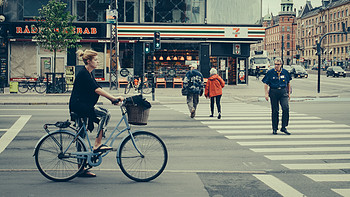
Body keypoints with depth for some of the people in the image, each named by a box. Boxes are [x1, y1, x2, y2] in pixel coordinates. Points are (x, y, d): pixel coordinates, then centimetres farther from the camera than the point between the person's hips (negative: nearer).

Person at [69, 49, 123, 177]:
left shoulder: (89, 73, 15)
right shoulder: (83, 74, -16)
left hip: (83, 107, 10)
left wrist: (112, 98, 2)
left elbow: (97, 90, 13)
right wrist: (114, 98, -28)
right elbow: (97, 90, -25)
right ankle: (97, 145, -17)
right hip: (78, 106, -10)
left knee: (81, 137, 10)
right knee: (105, 114, -21)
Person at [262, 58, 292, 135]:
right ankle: (274, 129, 14)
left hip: (283, 92, 1)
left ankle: (284, 127, -5)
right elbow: (266, 84, 2)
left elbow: (288, 83, 17)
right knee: (275, 111, 3)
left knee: (286, 108, -15)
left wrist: (289, 93, 15)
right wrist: (266, 94, -5)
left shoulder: (285, 72, 6)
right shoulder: (270, 72, -1)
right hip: (273, 92, -1)